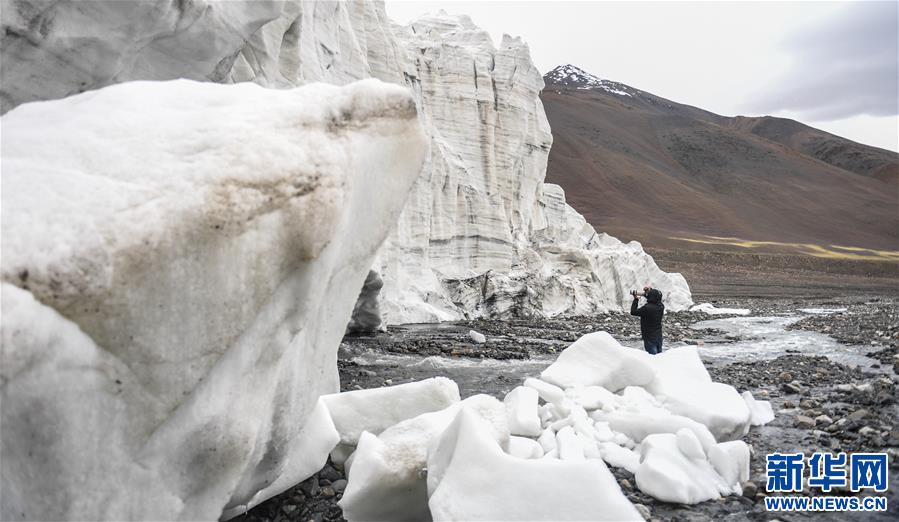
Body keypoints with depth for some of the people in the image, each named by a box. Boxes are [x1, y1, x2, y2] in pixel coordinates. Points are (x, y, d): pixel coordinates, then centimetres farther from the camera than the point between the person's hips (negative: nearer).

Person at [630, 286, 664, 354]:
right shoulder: (661, 306, -4)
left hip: (650, 338, -7)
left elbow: (633, 312, -15)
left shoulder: (647, 308, -25)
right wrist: (651, 291, 8)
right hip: (659, 336, 7)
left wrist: (636, 299, -7)